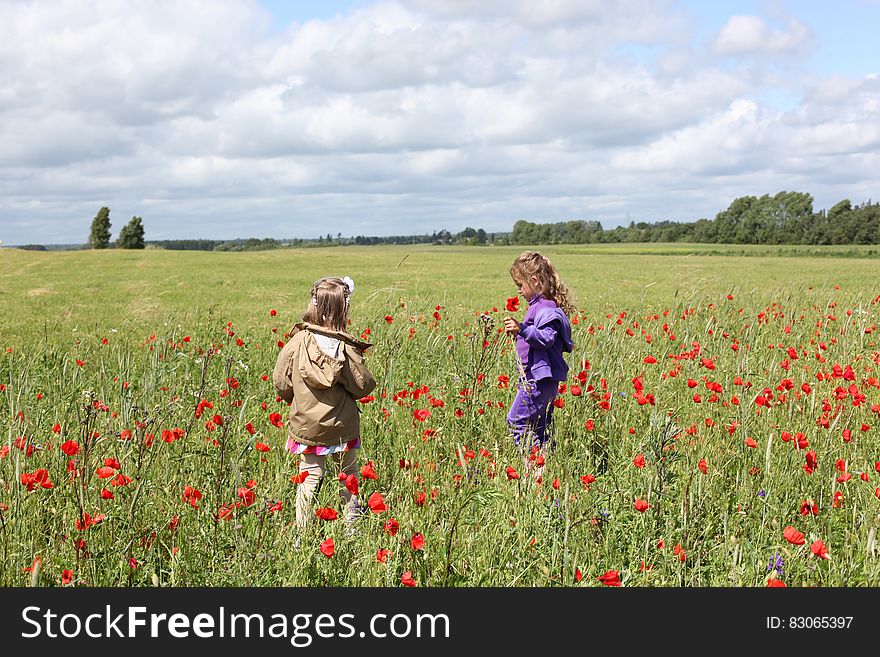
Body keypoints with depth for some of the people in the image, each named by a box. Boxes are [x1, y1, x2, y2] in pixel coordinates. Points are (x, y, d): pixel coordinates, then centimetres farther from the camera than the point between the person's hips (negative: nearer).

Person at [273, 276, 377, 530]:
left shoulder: (297, 341, -13)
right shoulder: (346, 348, -17)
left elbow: (281, 381, -5)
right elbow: (364, 385, -9)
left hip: (305, 425, 1)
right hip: (342, 426, -1)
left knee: (310, 476, 11)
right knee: (348, 475, 19)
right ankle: (352, 524, 29)